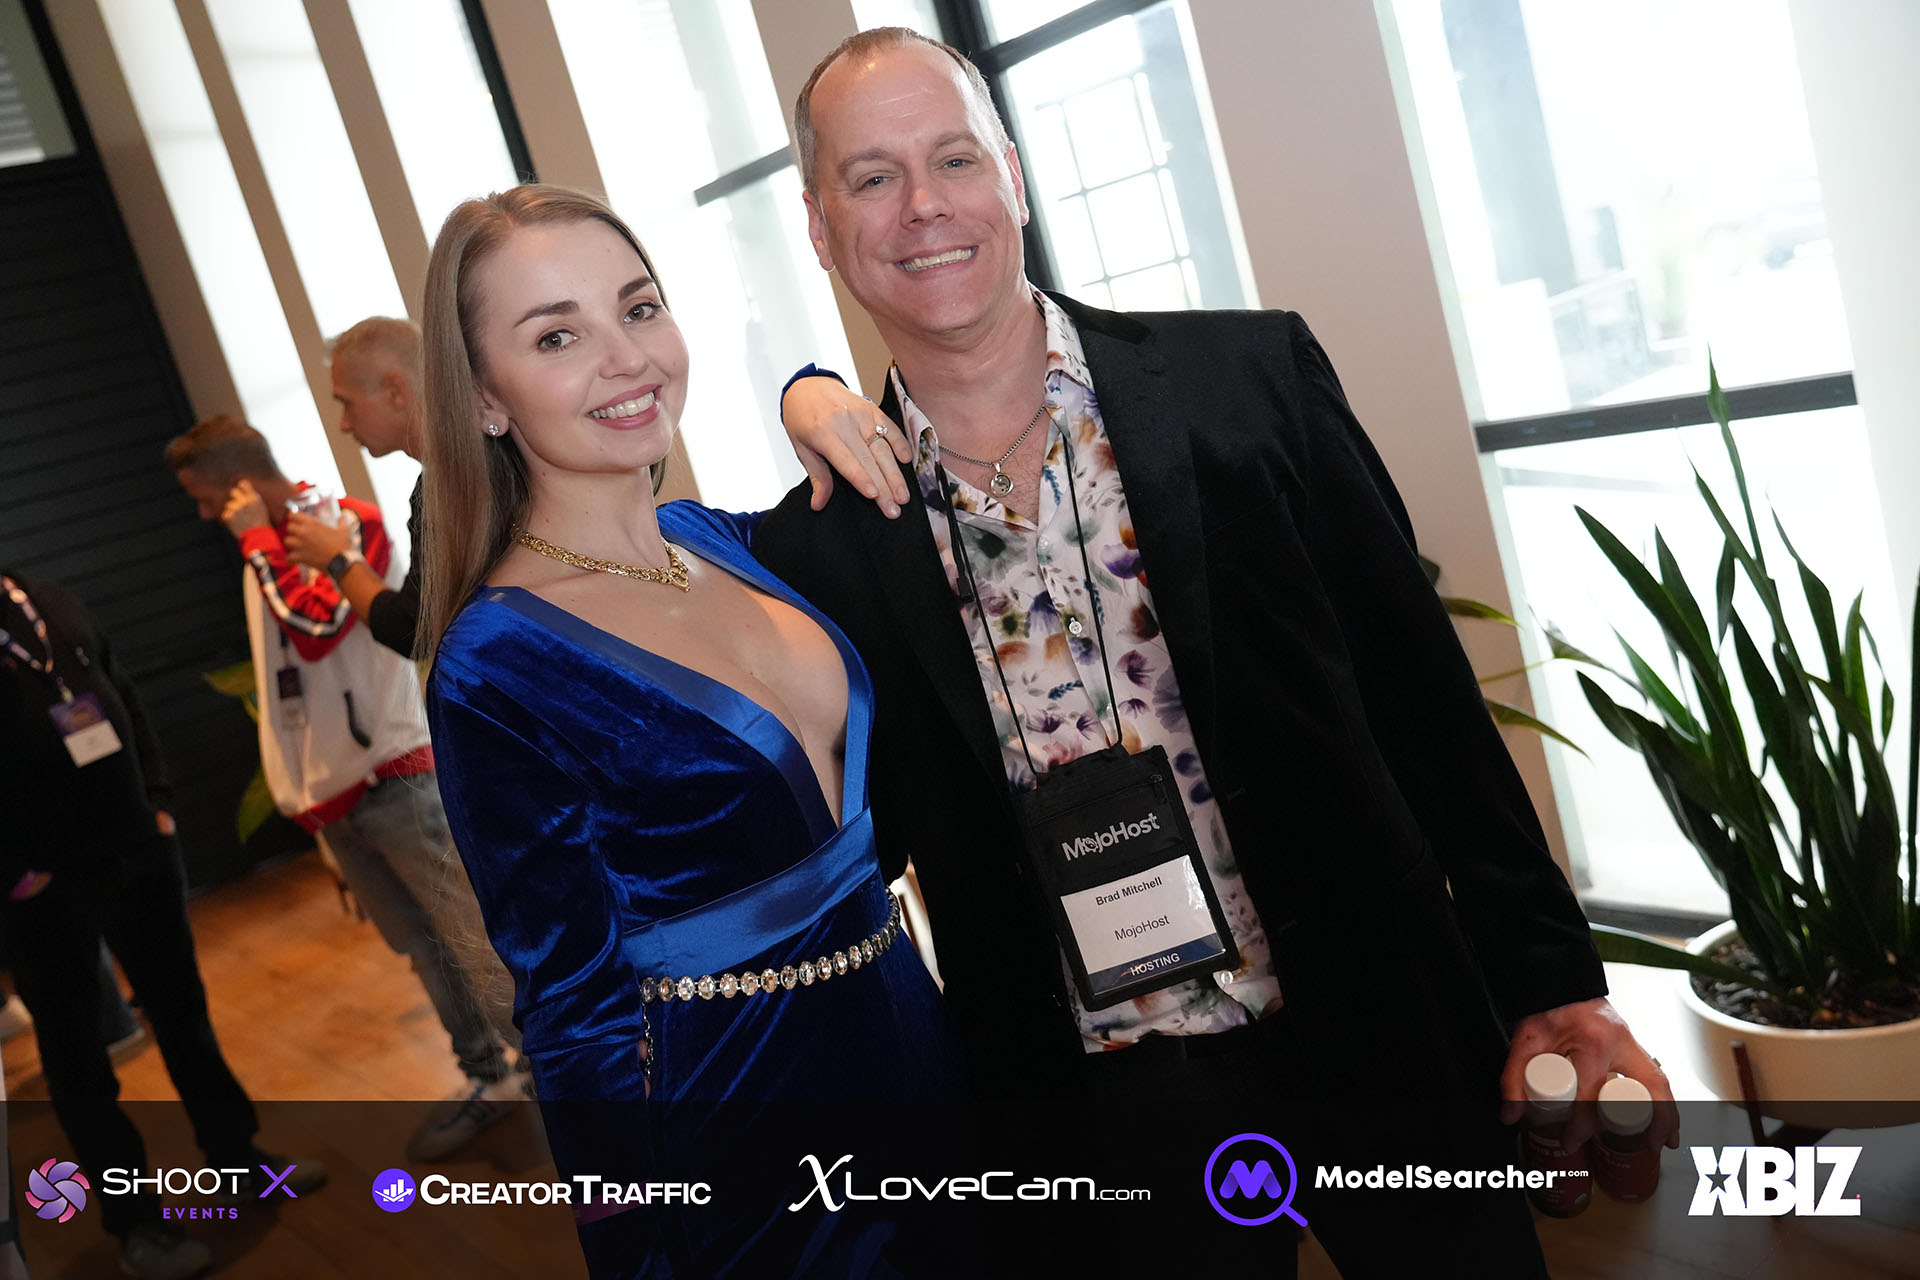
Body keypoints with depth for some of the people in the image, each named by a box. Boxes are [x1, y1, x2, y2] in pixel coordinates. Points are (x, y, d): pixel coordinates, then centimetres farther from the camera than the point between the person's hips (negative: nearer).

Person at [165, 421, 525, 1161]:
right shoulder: (265, 549, 14)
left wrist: (258, 538, -13)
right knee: (420, 946, 10)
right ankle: (489, 1077, 18)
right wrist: (297, 782, 17)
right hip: (327, 788, 7)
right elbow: (285, 668, 18)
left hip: (388, 773, -7)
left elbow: (319, 624, -23)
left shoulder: (350, 523, -9)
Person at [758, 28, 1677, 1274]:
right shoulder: (818, 546, -4)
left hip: (1379, 1036, 0)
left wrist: (1549, 979, -3)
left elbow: (1423, 696, -3)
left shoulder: (1251, 377, -6)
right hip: (1095, 1087, 1)